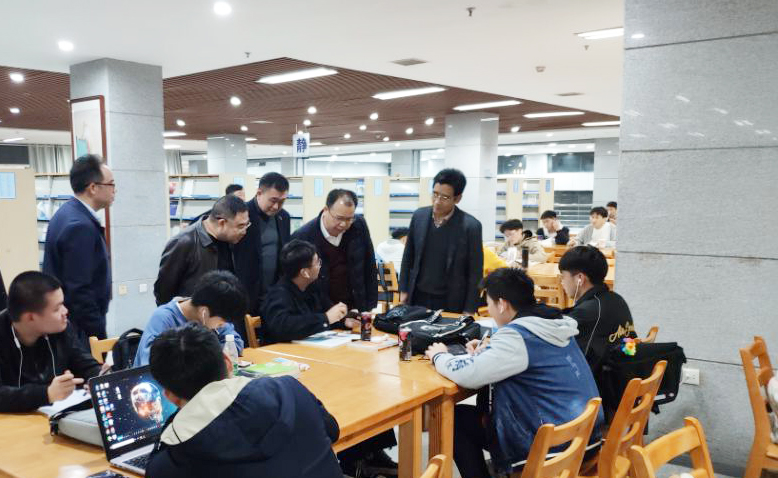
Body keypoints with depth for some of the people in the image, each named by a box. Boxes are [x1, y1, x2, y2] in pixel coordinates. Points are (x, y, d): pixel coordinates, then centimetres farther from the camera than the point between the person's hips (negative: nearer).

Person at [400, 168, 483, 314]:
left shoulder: (470, 226, -13)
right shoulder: (419, 216, -2)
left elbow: (475, 272, -8)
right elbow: (408, 255, 9)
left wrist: (469, 310, -8)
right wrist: (403, 289, 7)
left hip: (450, 302, -3)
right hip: (418, 297, 3)